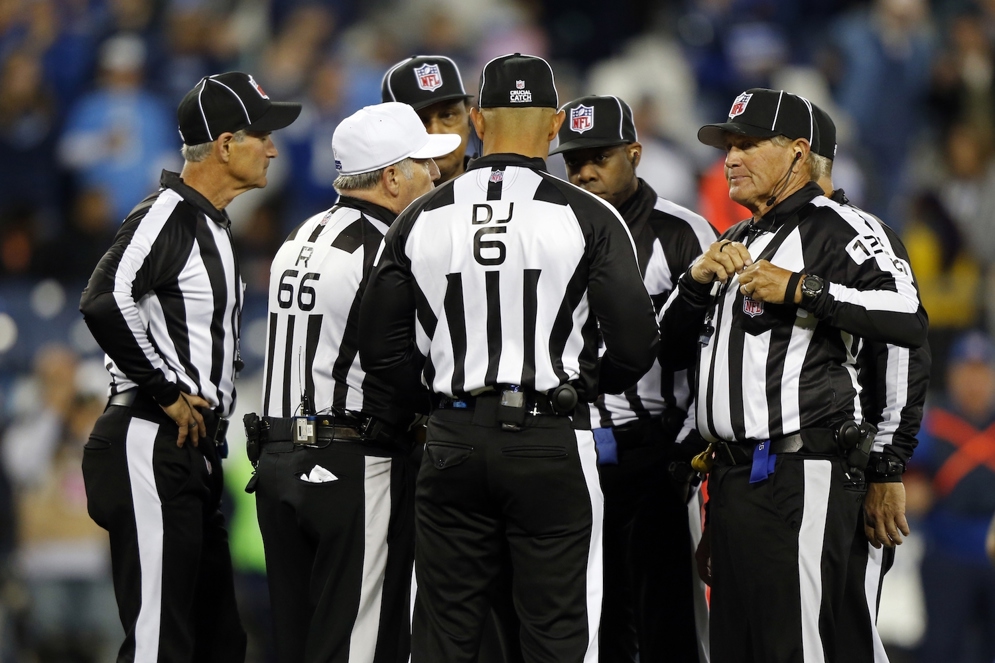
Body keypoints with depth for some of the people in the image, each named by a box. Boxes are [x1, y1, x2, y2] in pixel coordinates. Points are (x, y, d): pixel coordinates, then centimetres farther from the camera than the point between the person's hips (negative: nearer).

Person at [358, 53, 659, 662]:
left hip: (454, 444, 3)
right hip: (551, 441, -3)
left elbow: (382, 350, 5)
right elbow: (636, 342, -9)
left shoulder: (421, 220, 4)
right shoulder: (587, 218, -5)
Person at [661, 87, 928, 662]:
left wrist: (801, 290, -23)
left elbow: (909, 319, -21)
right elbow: (672, 350, 23)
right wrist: (699, 280, 5)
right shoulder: (736, 242, 23)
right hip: (733, 478, 9)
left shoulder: (835, 228, -6)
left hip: (802, 478, -9)